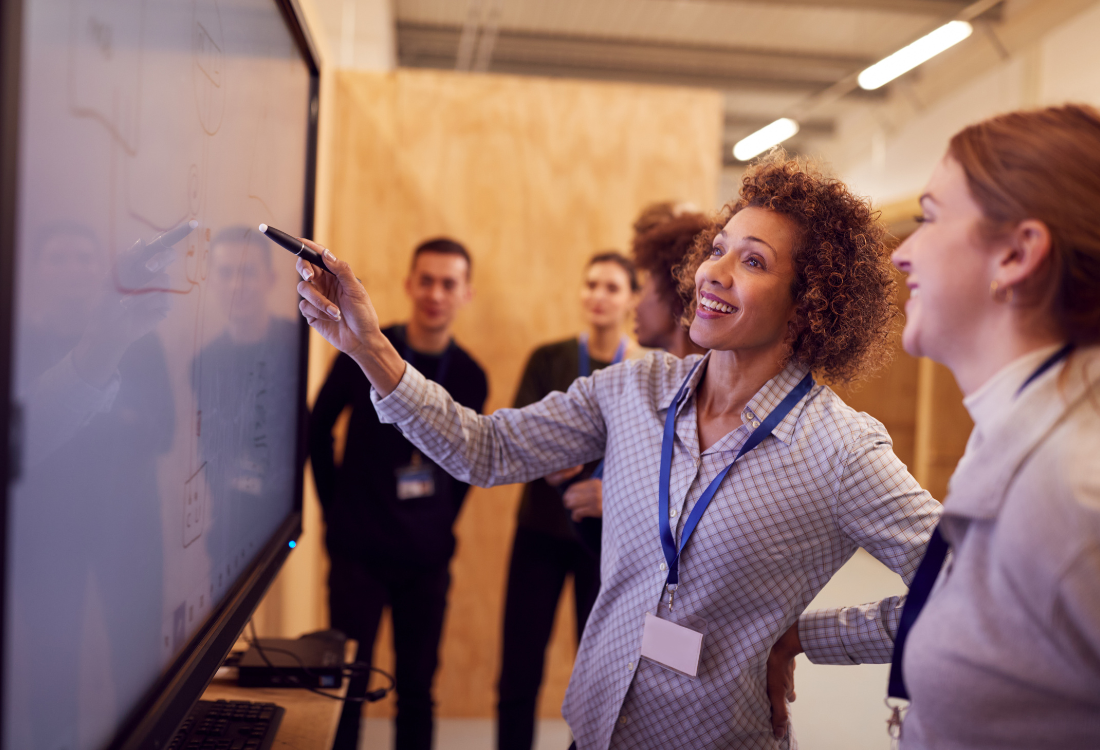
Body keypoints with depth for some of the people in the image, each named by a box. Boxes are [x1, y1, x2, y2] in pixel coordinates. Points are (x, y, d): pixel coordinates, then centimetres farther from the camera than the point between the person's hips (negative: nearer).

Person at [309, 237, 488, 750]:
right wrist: (335, 510, 3)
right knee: (348, 684, 4)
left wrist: (442, 523, 8)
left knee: (417, 687, 10)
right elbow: (318, 429, 4)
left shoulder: (470, 377, 0)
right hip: (359, 551, -2)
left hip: (428, 557, 2)